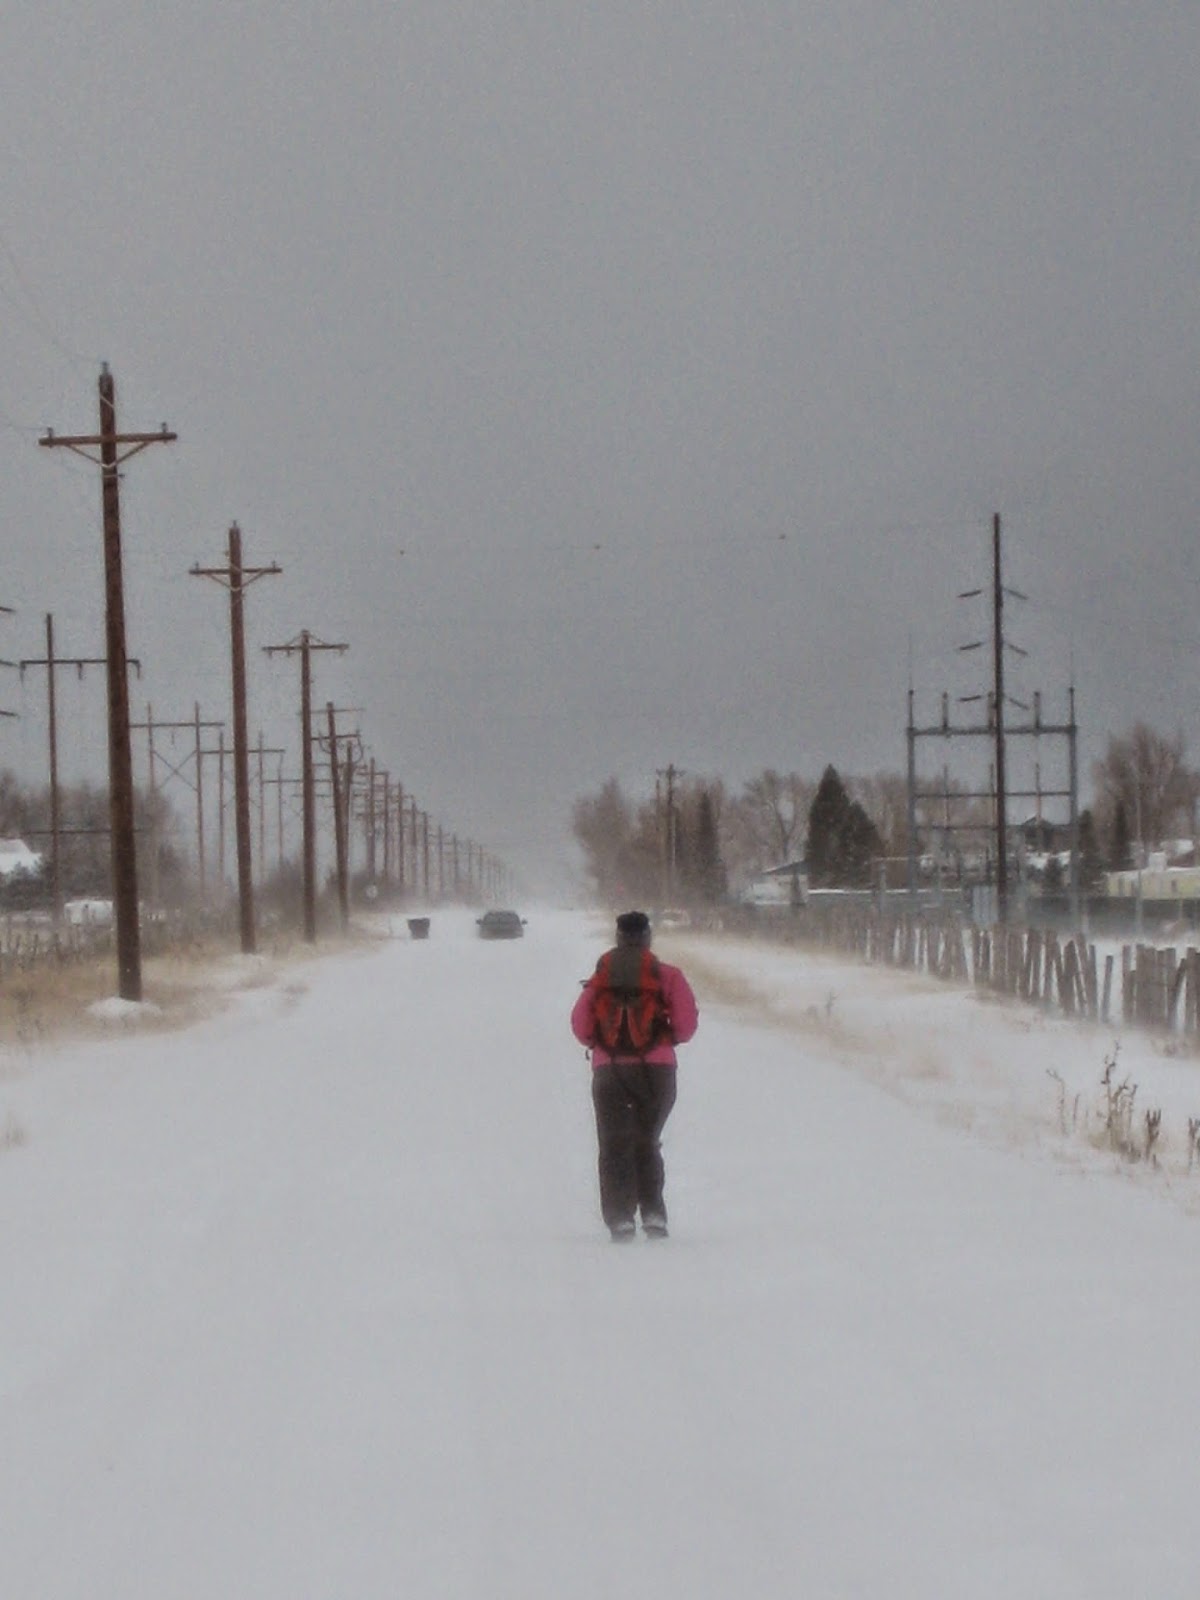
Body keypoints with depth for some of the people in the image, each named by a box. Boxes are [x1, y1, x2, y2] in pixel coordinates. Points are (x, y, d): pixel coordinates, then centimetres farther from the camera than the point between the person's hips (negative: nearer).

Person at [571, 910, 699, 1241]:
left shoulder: (600, 977, 6)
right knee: (647, 1142, 13)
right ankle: (653, 1213, 3)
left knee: (614, 1144, 4)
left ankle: (620, 1217, -8)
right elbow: (687, 1021, -4)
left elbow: (580, 1027, 2)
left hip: (608, 1069, 0)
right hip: (656, 1068, 0)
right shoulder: (666, 975, 2)